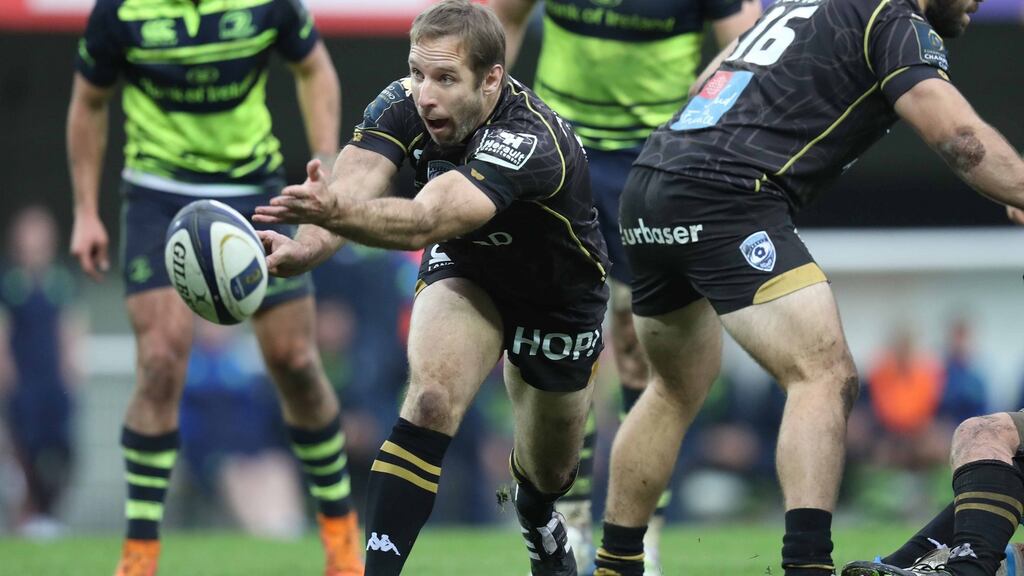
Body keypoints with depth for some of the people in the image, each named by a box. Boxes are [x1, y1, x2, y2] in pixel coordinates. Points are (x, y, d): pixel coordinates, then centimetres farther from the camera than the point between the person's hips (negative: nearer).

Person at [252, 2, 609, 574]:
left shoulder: (529, 141, -43)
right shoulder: (404, 105, -26)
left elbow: (427, 221, -58)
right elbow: (352, 186, -42)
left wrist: (335, 211, -77)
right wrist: (307, 247, -65)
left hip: (558, 295, -2)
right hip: (466, 267, 2)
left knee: (550, 471, 17)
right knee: (433, 398, -29)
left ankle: (538, 521, 55)